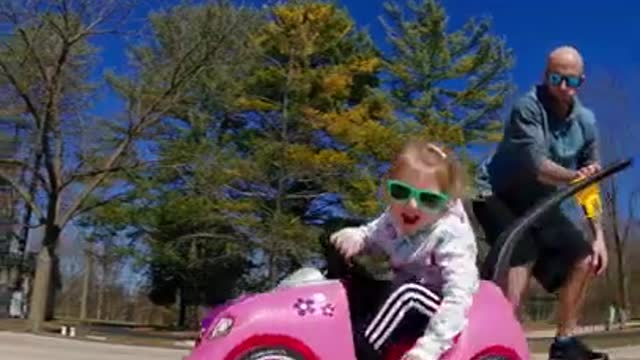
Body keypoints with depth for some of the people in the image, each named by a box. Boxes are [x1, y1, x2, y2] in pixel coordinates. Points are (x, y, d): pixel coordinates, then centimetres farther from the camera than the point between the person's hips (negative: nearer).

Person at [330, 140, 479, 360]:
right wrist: (354, 236, -16)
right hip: (406, 301, 7)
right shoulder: (395, 219, -7)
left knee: (407, 293, -36)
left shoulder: (451, 235, -26)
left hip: (439, 306, -7)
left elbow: (459, 295, -34)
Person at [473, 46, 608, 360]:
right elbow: (537, 165, -32)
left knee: (583, 259, 5)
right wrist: (574, 177, -50)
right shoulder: (528, 107, -20)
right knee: (521, 255, -29)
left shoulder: (586, 121, 0)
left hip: (537, 201, 7)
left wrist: (598, 235, 0)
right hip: (498, 195, -7)